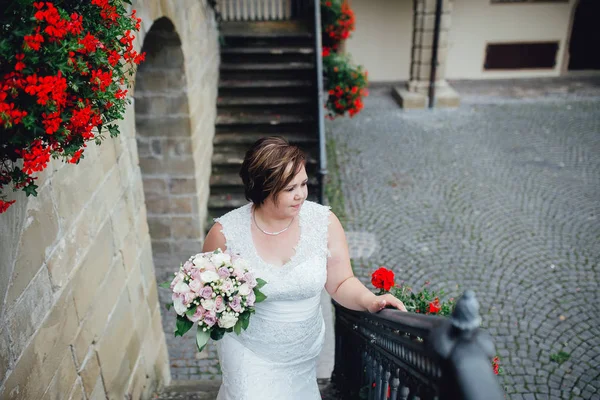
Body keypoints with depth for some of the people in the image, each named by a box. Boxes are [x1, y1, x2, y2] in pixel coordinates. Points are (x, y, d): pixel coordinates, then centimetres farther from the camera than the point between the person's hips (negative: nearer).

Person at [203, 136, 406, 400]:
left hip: (305, 350, 3)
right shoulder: (226, 232, -20)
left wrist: (370, 301, -26)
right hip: (249, 350, -2)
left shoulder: (323, 221, -17)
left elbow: (341, 283, -8)